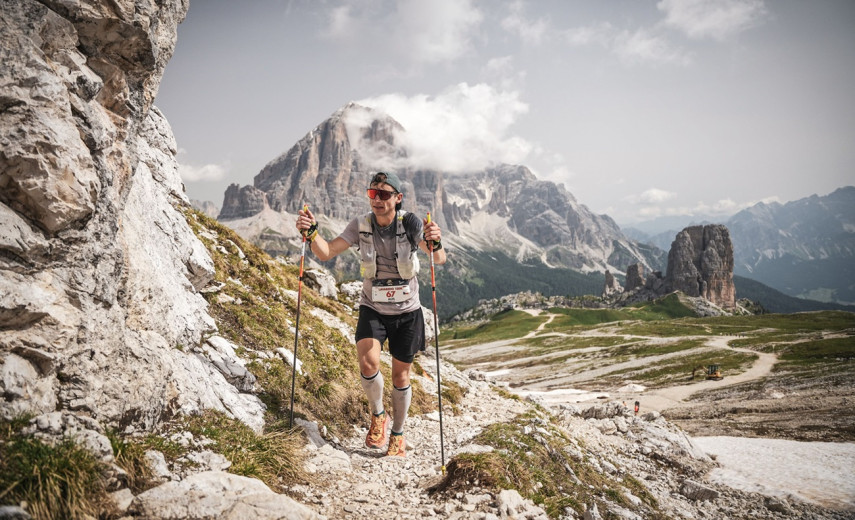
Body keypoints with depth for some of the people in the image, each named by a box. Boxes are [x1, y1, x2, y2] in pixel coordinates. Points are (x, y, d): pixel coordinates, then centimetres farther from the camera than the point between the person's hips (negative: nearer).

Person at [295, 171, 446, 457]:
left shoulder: (410, 224, -17)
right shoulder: (361, 225, -10)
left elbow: (439, 259, -28)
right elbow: (326, 253, -14)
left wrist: (436, 244, -50)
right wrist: (311, 232, -34)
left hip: (407, 311, -1)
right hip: (372, 309, 1)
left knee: (400, 375, 9)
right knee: (368, 362, -22)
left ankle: (398, 434, 32)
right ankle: (378, 415, 9)